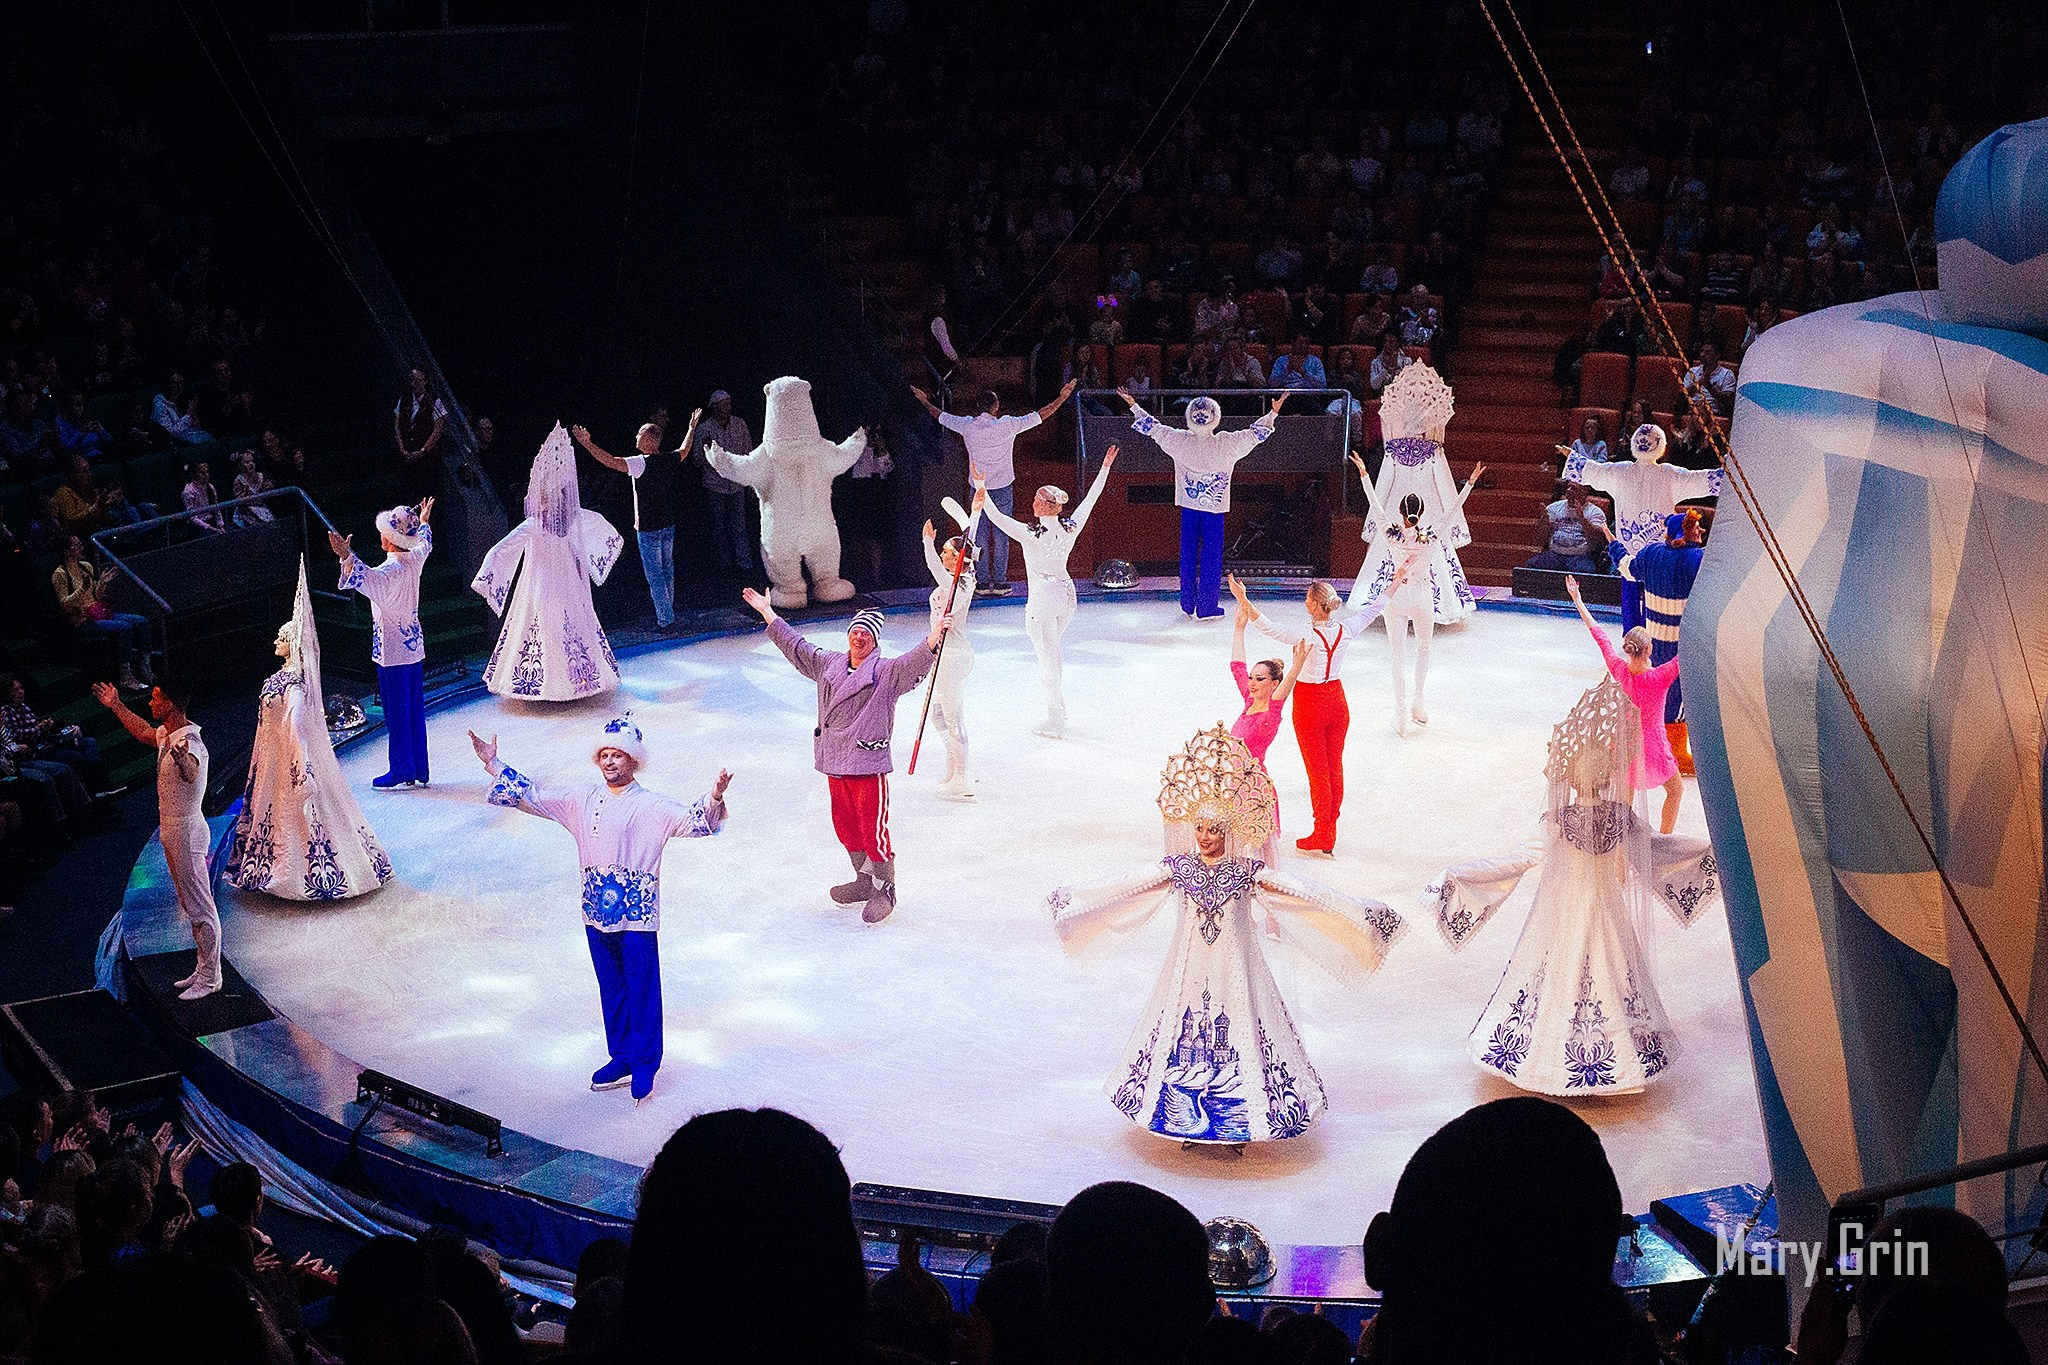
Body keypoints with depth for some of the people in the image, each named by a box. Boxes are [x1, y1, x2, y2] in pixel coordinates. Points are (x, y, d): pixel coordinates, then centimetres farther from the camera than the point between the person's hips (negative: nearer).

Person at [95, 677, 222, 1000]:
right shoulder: (167, 735, 5)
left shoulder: (189, 742, -25)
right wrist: (116, 706, 37)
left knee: (200, 906, -1)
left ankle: (209, 978, 7)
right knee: (191, 905, 17)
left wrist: (182, 760, -72)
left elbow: (191, 773, -49)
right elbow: (143, 732, 30)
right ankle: (203, 970, 27)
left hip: (186, 831, -10)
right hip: (172, 830, 10)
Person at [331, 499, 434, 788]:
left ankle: (401, 771, 6)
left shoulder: (392, 569, -21)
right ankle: (419, 770, 19)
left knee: (397, 711, 0)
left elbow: (370, 579, -43)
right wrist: (424, 521, 47)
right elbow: (425, 543, 28)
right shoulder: (415, 559, 4)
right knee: (415, 709, 13)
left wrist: (346, 557, -56)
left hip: (392, 652, -9)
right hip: (414, 647, 9)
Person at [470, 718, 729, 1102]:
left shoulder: (649, 806, -11)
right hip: (597, 913, 5)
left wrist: (713, 798, -44)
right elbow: (532, 797, 12)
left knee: (642, 991, 4)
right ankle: (621, 1059, 30)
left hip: (637, 916, -5)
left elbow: (690, 820, -24)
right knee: (611, 990, 16)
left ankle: (644, 1067, 16)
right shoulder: (583, 798, 5)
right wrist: (493, 765, 11)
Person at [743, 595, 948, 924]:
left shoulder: (887, 671, -6)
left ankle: (885, 890, 9)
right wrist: (767, 612, 25)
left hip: (868, 763, -7)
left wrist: (934, 637, -41)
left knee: (873, 829, -4)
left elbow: (915, 663, -23)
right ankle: (864, 881, 33)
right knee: (845, 824, 17)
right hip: (834, 762, 7)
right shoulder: (829, 664, 12)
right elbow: (796, 646, 22)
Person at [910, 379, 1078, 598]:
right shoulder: (1007, 426, -14)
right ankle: (999, 582, 7)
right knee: (1001, 536, 5)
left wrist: (925, 401, 29)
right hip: (1003, 488, -2)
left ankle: (982, 582, 11)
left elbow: (942, 416, 11)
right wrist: (1062, 397, 2)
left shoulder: (967, 425, -6)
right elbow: (1040, 416, -8)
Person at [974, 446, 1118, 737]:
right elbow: (1091, 498, 2)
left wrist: (980, 487, -35)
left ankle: (1055, 721, 13)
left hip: (1041, 601, -6)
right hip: (1066, 595, 6)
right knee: (1053, 650, 24)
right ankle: (1058, 710, 35)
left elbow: (996, 517, -31)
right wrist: (1105, 467, 11)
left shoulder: (1032, 535, -25)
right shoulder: (1071, 529, -10)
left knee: (1047, 657, 4)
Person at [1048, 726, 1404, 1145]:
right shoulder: (1177, 868, -3)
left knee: (1236, 1034, 1)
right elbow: (1124, 887, 2)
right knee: (1184, 1033, 6)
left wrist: (1359, 913, -16)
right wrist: (1070, 897, 4)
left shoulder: (1249, 873, -7)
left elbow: (1305, 893, -11)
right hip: (1189, 969, 2)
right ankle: (1187, 1119, 20)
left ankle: (1237, 1123, 14)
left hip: (1234, 968, -2)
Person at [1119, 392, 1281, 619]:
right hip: (1215, 506, -2)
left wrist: (1133, 405, 12)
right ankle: (1206, 608, 10)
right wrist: (1273, 412, 6)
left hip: (1189, 505, 2)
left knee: (1188, 552, 12)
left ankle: (1188, 605, 19)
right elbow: (1256, 433, -5)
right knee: (1212, 555, 6)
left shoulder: (1180, 441, -11)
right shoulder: (1227, 443, -16)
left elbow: (1153, 427, 1)